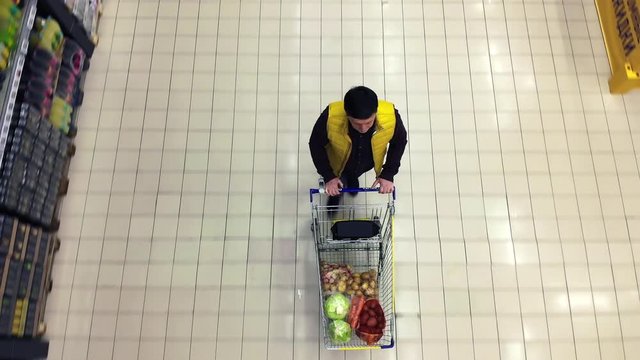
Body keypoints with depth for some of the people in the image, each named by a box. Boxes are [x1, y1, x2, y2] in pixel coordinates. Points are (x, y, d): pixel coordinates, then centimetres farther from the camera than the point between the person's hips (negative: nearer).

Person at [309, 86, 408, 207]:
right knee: (336, 192, 24)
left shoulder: (391, 115, -40)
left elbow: (399, 142, -17)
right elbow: (316, 144, -23)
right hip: (338, 163, -2)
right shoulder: (331, 116, -44)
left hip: (367, 163, 2)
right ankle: (334, 195, 60)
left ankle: (352, 177, 71)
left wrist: (388, 174, -20)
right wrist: (328, 176, -24)